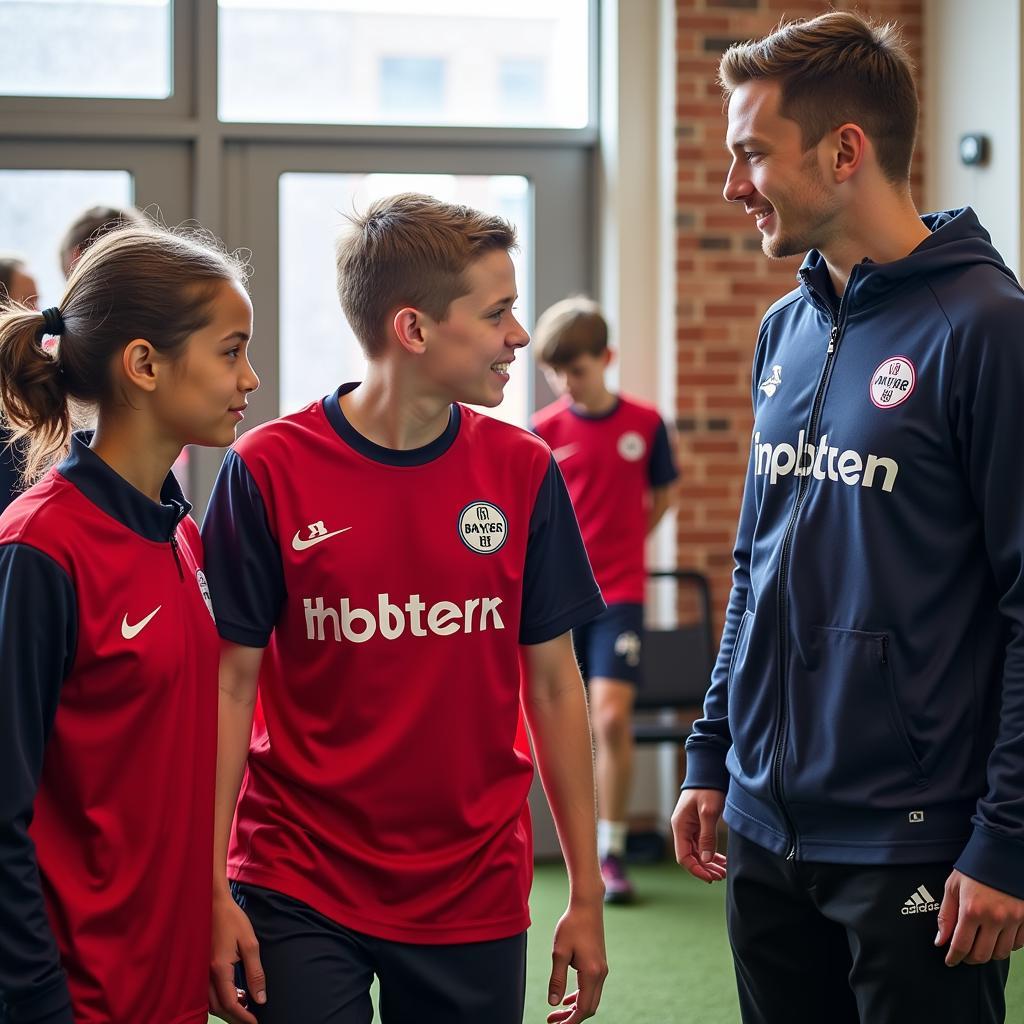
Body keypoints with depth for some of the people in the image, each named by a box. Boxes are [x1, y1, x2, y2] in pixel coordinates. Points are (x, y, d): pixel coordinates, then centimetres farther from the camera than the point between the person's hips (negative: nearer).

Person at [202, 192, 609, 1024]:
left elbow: (553, 684, 5)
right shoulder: (268, 471, -8)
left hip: (477, 896, 3)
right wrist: (212, 893, -8)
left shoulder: (523, 472, 0)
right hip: (299, 898, -2)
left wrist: (587, 895, 5)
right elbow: (231, 685, -4)